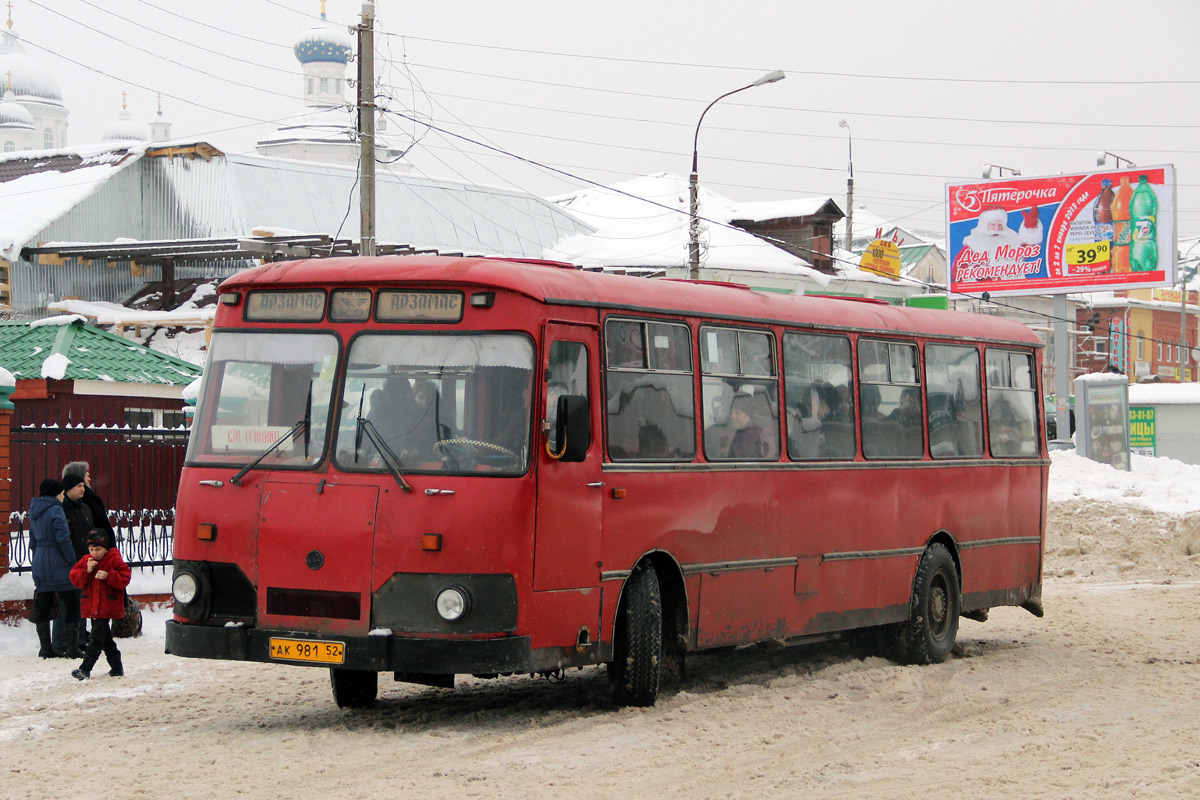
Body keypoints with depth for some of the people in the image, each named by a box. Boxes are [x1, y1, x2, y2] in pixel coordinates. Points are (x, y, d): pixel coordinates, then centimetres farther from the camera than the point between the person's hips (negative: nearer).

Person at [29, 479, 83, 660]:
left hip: (40, 565, 8)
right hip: (58, 566, -8)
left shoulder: (34, 511, 12)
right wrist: (72, 561, -11)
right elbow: (63, 538, -18)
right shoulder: (55, 509, -13)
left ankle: (46, 648, 10)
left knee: (43, 607, 9)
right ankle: (72, 648, -3)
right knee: (72, 605, 0)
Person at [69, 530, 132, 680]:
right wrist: (87, 571, -13)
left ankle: (85, 669, -12)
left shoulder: (114, 560, -6)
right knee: (105, 639, 14)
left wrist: (108, 576, -23)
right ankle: (116, 668, 24)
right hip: (92, 606, 7)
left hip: (107, 607, -6)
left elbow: (124, 578, -10)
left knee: (96, 638, -10)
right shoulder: (85, 561, 9)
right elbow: (75, 578, 3)